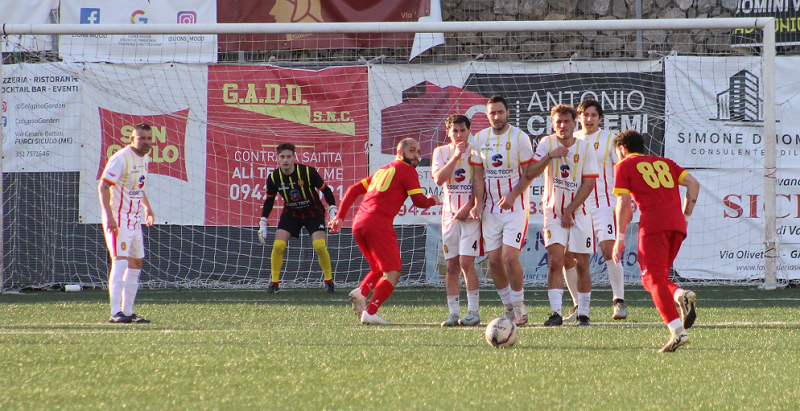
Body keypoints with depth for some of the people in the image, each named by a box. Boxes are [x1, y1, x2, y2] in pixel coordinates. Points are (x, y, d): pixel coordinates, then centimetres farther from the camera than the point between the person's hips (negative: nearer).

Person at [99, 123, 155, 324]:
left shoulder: (145, 159, 12)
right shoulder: (121, 159, -17)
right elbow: (103, 186, -21)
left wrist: (147, 208, 23)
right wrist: (109, 216, -28)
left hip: (135, 220, 9)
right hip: (118, 219, -9)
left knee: (136, 263, 12)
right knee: (120, 262, -16)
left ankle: (128, 311, 19)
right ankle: (116, 312, -21)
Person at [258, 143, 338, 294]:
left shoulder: (308, 172, -21)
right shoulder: (273, 178, -13)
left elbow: (325, 190, -9)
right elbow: (269, 201, 4)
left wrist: (333, 211, -15)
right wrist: (263, 223, 1)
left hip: (313, 212, -3)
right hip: (291, 214, 3)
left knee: (319, 245, -19)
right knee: (278, 245, -14)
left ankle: (329, 282, 0)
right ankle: (274, 283, 1)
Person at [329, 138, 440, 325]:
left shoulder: (383, 171, 27)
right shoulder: (407, 171, 4)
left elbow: (353, 190, 25)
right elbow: (419, 201, -2)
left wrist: (340, 216, 24)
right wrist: (433, 200, 20)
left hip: (358, 224, 8)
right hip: (379, 224, -8)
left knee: (379, 270, 22)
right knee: (392, 273, -5)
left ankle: (361, 291, -5)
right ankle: (370, 312, -18)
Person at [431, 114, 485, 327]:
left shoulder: (475, 151, 1)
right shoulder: (441, 152, 8)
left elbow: (479, 180, -6)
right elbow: (439, 179, -6)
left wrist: (474, 206, -19)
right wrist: (455, 156, -14)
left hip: (470, 214, -3)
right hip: (450, 214, 3)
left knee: (466, 263, -12)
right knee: (452, 265, 3)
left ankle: (473, 311, -7)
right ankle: (453, 313, 7)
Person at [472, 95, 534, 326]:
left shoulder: (519, 138, -6)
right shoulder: (480, 139, 6)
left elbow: (529, 172, -4)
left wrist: (513, 195, -18)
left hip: (515, 206, -4)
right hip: (490, 208, 4)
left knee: (510, 257, -14)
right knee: (494, 260, 1)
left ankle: (519, 307, 1)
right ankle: (508, 307, 15)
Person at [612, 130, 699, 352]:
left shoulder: (624, 166, 12)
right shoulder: (664, 162, 26)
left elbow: (623, 203, 3)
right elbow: (693, 183, 16)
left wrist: (620, 238, 5)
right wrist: (685, 217, 18)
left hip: (653, 223, -5)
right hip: (677, 224, 5)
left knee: (654, 279, -7)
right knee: (652, 279, 17)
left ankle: (678, 331, -24)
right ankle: (682, 295, -16)